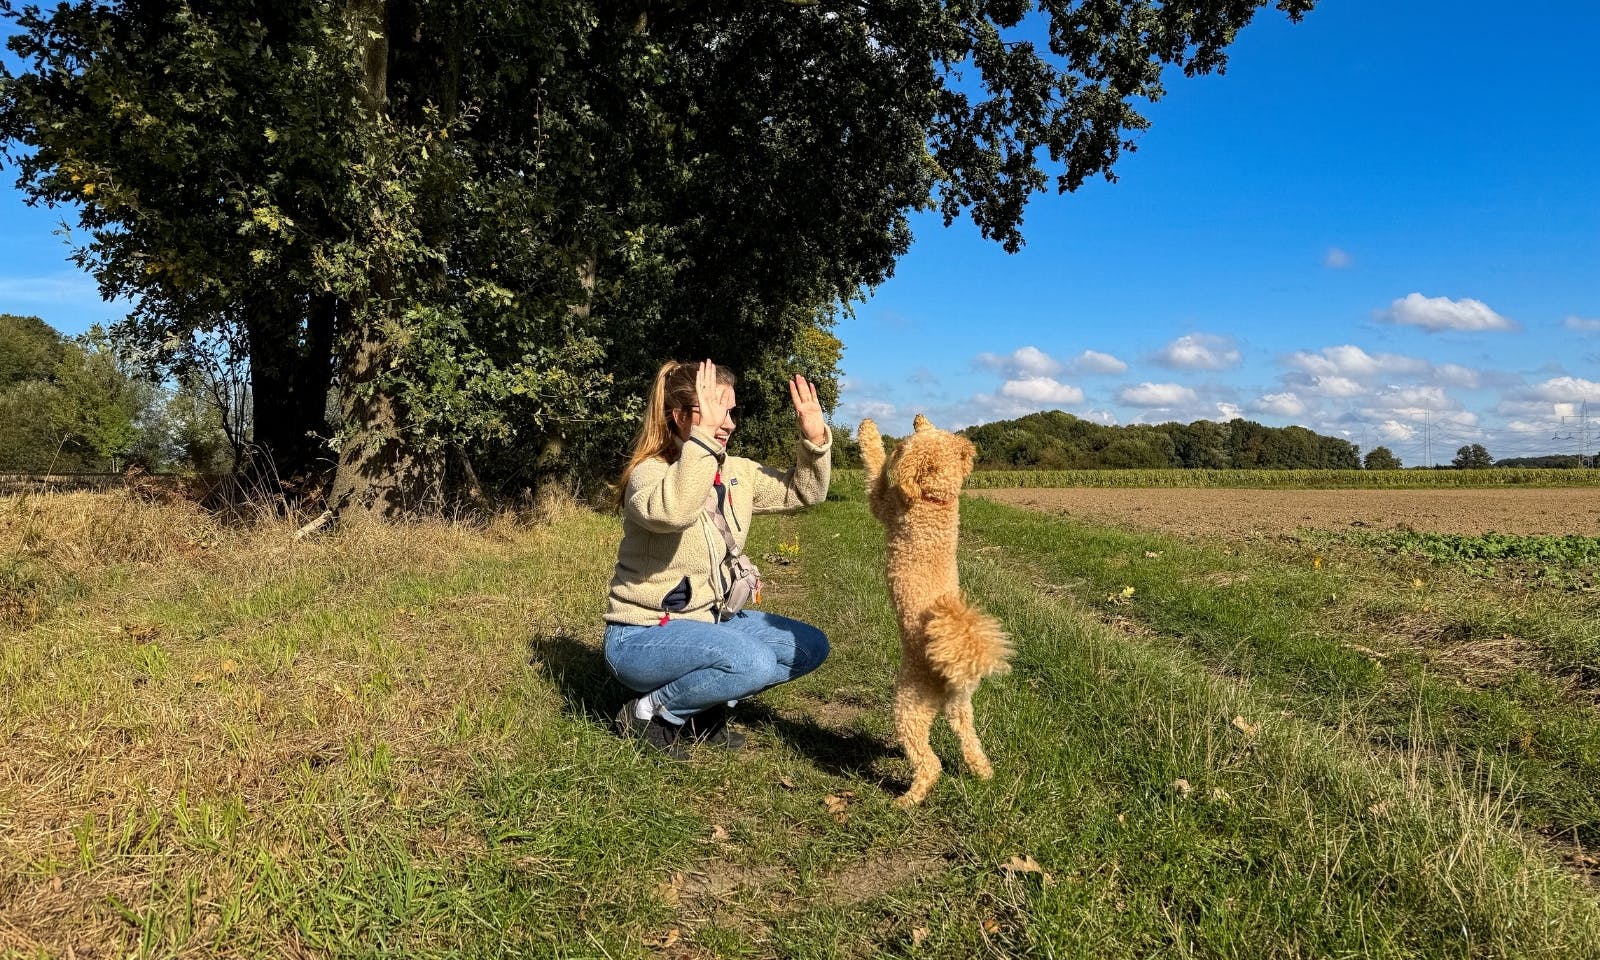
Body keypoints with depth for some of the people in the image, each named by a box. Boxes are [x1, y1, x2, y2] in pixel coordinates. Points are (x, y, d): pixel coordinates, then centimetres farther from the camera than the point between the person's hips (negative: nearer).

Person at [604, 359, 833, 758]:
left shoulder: (736, 472, 2)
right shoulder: (649, 472, -20)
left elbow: (801, 492, 12)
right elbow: (673, 512, -45)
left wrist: (815, 440, -5)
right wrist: (703, 436, -45)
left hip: (710, 619, 8)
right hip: (644, 634, -8)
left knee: (810, 647, 3)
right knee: (752, 662, -32)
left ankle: (705, 707, 8)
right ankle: (649, 712, -8)